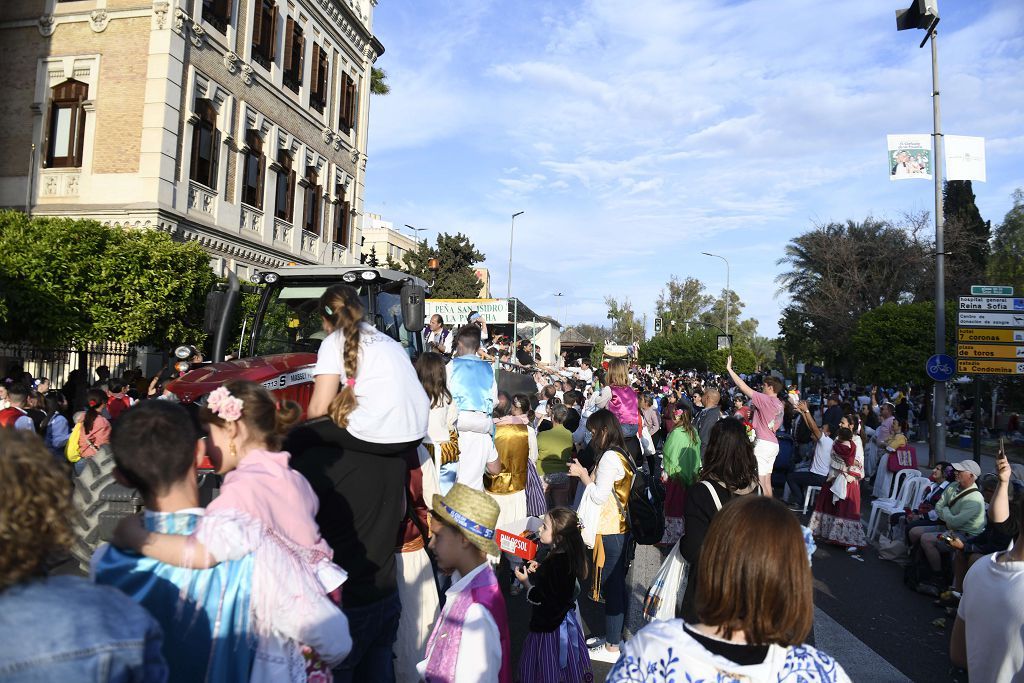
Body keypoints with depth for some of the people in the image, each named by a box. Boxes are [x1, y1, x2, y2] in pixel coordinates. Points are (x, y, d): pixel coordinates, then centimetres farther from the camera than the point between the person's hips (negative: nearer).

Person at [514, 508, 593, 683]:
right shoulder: (570, 555, -4)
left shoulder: (555, 564, -30)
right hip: (565, 617, 9)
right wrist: (539, 569, 0)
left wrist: (526, 581, -13)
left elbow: (539, 599, -26)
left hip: (548, 625, -9)